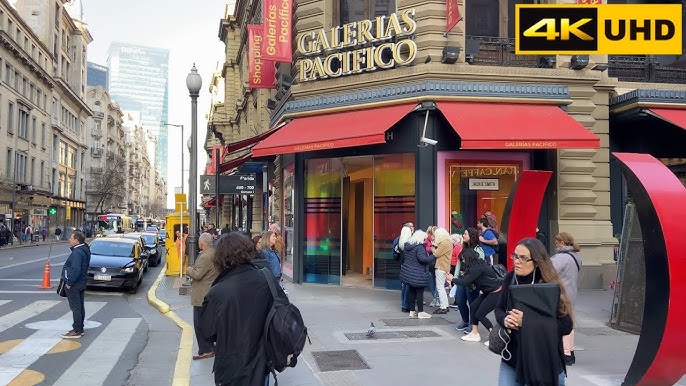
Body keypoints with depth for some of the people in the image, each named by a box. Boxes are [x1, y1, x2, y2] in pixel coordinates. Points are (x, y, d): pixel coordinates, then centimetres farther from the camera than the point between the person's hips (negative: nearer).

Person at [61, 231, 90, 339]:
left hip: (74, 284, -10)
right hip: (81, 283, 10)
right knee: (80, 306, 15)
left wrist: (69, 282, -21)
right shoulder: (84, 249, 10)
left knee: (75, 307, -5)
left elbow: (76, 269, -27)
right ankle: (80, 328, 24)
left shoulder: (77, 252, -22)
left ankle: (76, 331, -1)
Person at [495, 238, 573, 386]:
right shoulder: (510, 279, -3)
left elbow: (566, 325, -16)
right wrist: (505, 319, -14)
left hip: (545, 361, -3)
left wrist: (527, 321, -24)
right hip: (512, 357, 4)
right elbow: (499, 308, 10)